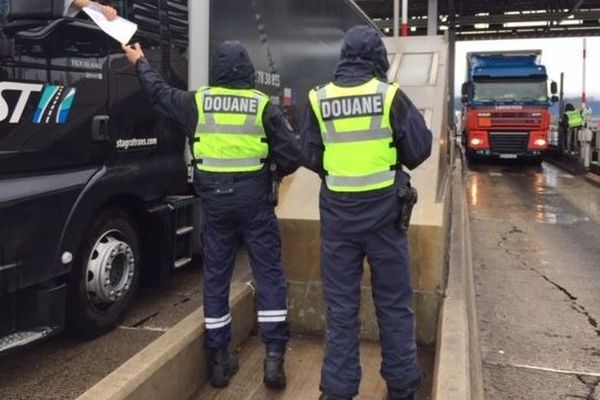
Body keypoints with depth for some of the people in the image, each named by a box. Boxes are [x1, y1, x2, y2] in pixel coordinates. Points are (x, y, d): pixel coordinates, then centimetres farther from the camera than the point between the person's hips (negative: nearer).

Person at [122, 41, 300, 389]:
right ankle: (274, 357, 2)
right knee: (270, 275, 5)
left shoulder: (198, 102, 3)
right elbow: (292, 157, -7)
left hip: (214, 199, 2)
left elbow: (159, 92, 21)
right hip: (254, 198, -2)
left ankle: (219, 358, 18)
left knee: (216, 276, 11)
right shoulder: (263, 105, -4)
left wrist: (140, 63, 39)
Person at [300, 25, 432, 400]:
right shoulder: (390, 95, -7)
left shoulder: (319, 99, -2)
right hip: (384, 208, -1)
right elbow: (420, 149, -3)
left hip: (337, 210, 1)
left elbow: (310, 157, 2)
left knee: (341, 303, 11)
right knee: (394, 301, 13)